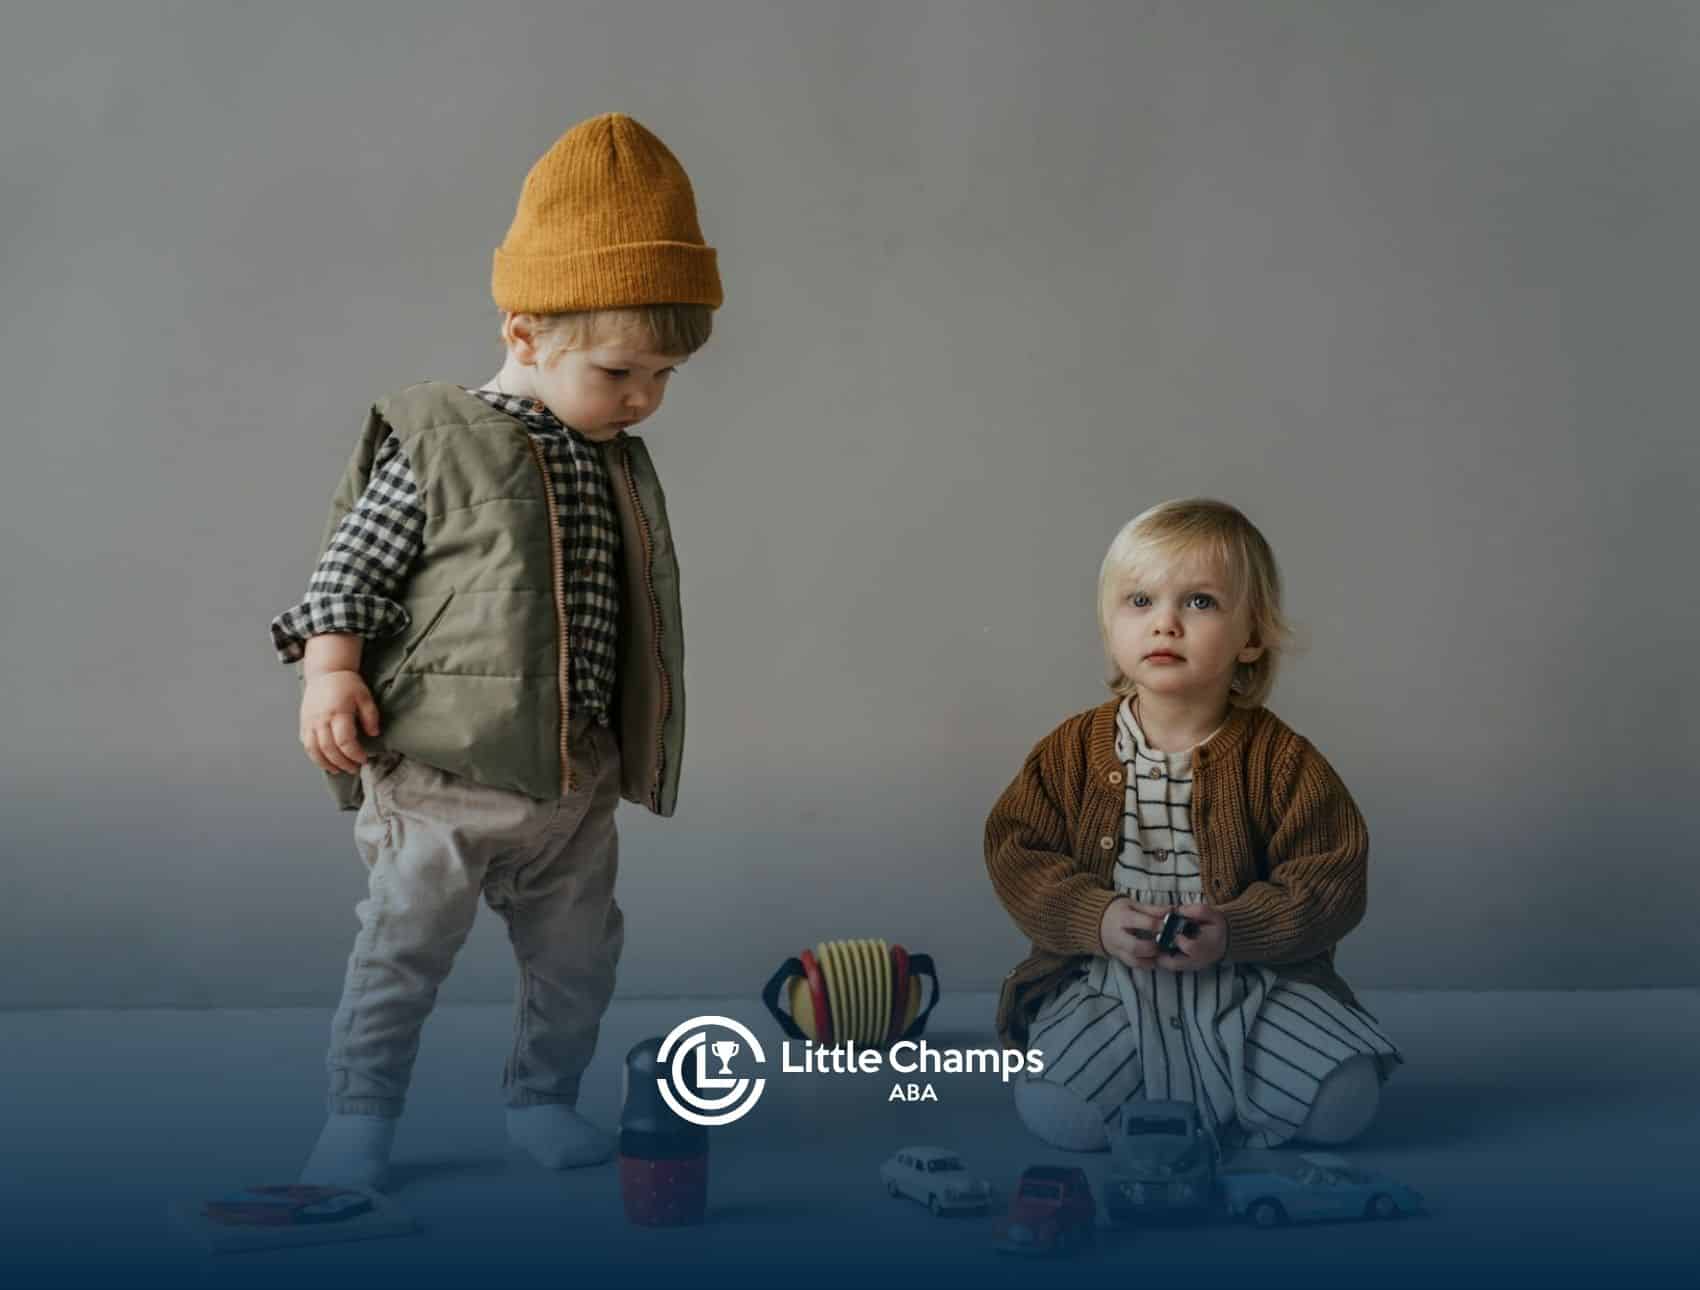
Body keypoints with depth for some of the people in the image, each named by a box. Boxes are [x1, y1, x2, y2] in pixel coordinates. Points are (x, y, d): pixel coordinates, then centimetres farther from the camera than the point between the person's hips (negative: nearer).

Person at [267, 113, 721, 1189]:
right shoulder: (435, 447, -11)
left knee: (578, 956, 14)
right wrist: (333, 672, -19)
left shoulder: (623, 472, 7)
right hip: (440, 778, -6)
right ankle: (362, 1115, 16)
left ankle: (544, 1097, 32)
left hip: (576, 785, 6)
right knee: (403, 952, 1)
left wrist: (630, 746, 19)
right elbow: (351, 574, -6)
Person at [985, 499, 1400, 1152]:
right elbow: (1018, 854, 1)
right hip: (1108, 981, 0)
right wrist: (1098, 920, -16)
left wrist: (1233, 932, -20)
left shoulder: (1281, 758, -3)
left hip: (1254, 979, 0)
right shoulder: (1074, 750, 2)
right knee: (1057, 1112, -25)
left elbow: (1330, 878, -5)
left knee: (1342, 1103, -21)